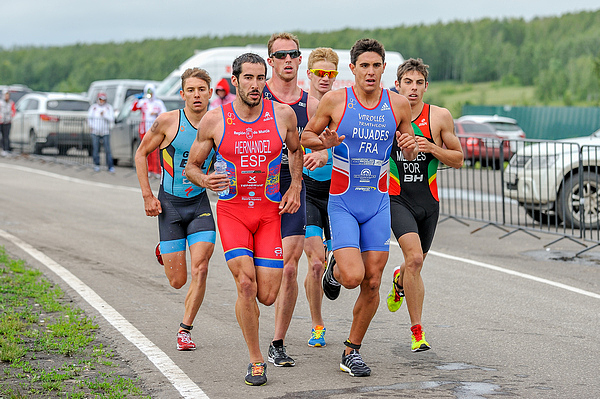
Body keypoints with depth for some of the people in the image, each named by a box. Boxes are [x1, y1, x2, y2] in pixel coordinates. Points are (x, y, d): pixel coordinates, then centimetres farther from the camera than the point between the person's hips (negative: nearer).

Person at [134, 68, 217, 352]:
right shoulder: (168, 121, -10)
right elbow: (141, 153, 2)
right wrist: (147, 195, -4)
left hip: (200, 203, 2)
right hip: (169, 204, -1)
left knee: (200, 269, -14)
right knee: (178, 281, 1)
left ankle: (185, 329, 2)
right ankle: (165, 251, 37)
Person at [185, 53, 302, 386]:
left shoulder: (283, 115, -3)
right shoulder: (214, 121, -6)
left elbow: (296, 150, 18)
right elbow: (191, 166, 4)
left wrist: (295, 187, 5)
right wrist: (205, 180, -18)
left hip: (270, 212, 1)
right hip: (232, 210, -1)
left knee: (267, 296, -4)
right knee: (246, 285, -18)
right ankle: (256, 362, -1)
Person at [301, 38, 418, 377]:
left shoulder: (399, 105, 0)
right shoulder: (335, 100, -7)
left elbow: (410, 153, 12)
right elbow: (307, 136, 6)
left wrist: (410, 147, -12)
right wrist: (324, 142, -17)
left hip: (378, 204, 3)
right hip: (342, 203, -3)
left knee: (372, 283, 2)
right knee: (353, 276, -18)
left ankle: (352, 352, 18)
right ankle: (335, 268, 20)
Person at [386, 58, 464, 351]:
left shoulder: (440, 117, -2)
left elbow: (458, 159, 3)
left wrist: (432, 148, -13)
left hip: (428, 201, 2)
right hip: (397, 198, -2)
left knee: (416, 264, 14)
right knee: (414, 257, -22)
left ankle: (400, 279, 54)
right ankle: (417, 332, -14)